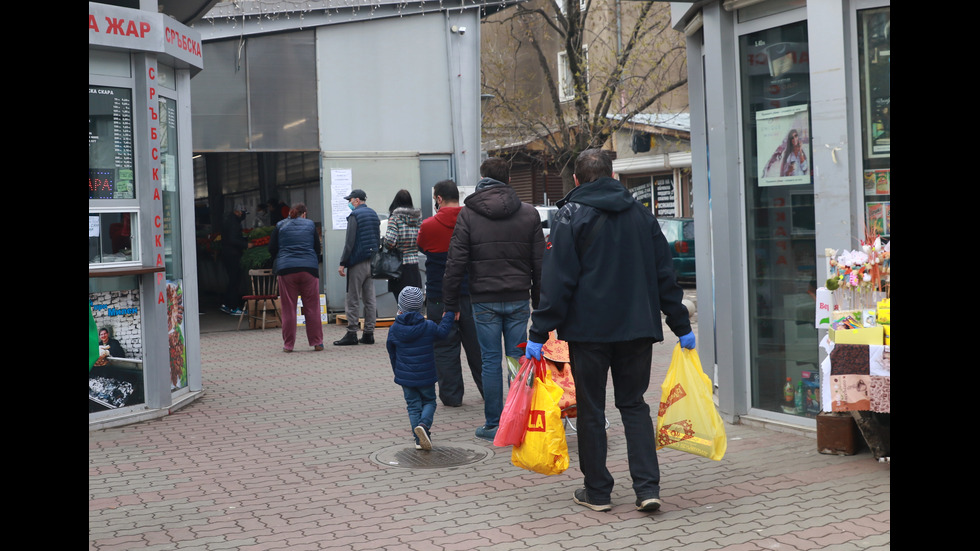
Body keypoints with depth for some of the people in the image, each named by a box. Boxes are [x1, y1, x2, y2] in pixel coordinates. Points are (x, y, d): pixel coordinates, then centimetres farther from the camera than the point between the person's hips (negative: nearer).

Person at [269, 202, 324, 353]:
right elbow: (317, 249, 11)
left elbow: (272, 249, 10)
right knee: (312, 307, 5)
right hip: (309, 268, 0)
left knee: (288, 308, 3)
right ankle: (317, 342, 6)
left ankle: (288, 344, 5)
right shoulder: (310, 225, 10)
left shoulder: (280, 226, 10)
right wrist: (316, 259, 31)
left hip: (286, 269, 0)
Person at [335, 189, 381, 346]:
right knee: (370, 299, 7)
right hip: (372, 262, 7)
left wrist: (343, 263, -12)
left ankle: (351, 334, -4)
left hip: (358, 262, -7)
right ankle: (368, 333, 8)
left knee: (353, 300, -4)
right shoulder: (374, 214, 14)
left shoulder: (354, 216, -10)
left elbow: (350, 242, -15)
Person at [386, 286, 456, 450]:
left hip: (405, 376, 1)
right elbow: (442, 332, 10)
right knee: (429, 401, 15)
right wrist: (448, 316, 25)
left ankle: (420, 439, 2)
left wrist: (397, 372, 21)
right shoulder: (428, 326, -11)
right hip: (425, 375, -1)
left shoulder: (394, 329, -5)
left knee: (413, 405, 11)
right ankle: (424, 424, -14)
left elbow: (392, 353, 6)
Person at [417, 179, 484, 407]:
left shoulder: (429, 225, -10)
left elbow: (421, 247, 9)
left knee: (445, 346, 5)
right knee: (476, 343, 15)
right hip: (470, 293, 3)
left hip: (439, 296, -3)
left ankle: (451, 395, 6)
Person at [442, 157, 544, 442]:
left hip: (484, 300, -2)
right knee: (518, 360, 7)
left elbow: (455, 263, -5)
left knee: (490, 361, 4)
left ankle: (494, 425, 8)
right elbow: (540, 262, 5)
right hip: (518, 298, 2)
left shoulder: (468, 214, -2)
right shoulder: (528, 213, 4)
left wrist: (451, 304, 1)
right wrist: (539, 300, 13)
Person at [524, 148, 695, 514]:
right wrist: (681, 326, 16)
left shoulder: (571, 215, -4)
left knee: (591, 411, 7)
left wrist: (539, 332, -8)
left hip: (588, 329, -4)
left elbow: (557, 281, -11)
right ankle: (648, 487, 2)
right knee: (634, 405, 12)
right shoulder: (641, 214, 10)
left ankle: (597, 491, 14)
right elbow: (665, 275, 11)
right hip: (637, 327, 4)